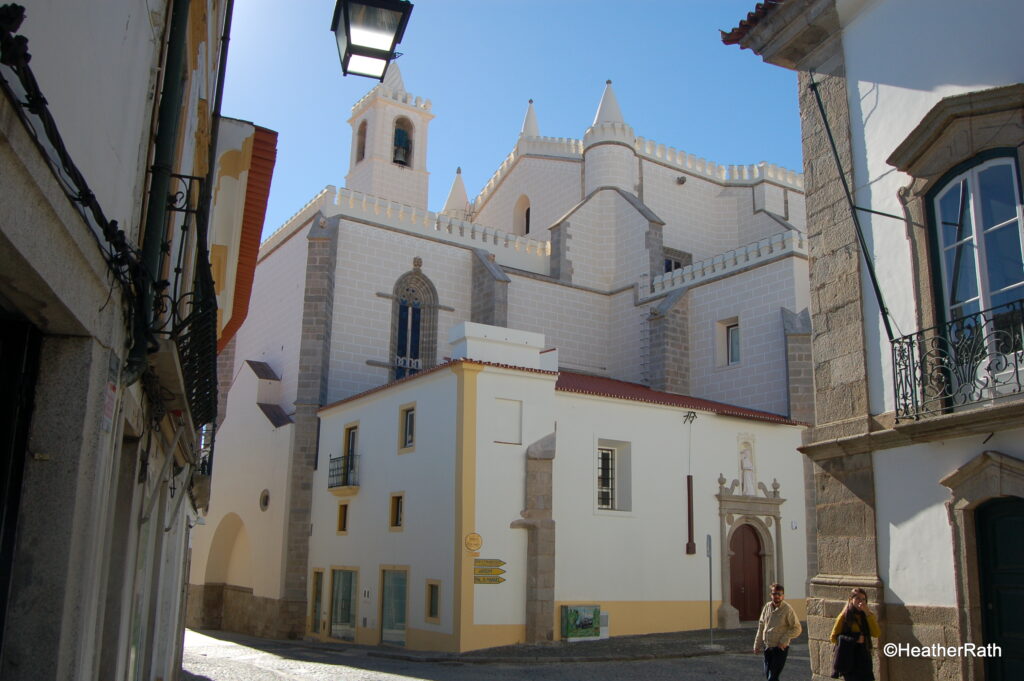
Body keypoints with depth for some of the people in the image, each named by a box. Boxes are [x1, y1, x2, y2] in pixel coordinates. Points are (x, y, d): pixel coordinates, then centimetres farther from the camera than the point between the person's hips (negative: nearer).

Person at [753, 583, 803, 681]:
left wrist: (784, 640, -18)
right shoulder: (767, 606, 4)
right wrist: (757, 644, 14)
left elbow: (797, 628, -11)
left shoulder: (787, 609, -12)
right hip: (767, 647, 6)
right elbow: (761, 626, 13)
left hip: (780, 648, -6)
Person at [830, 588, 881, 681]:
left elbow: (876, 634, -8)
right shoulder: (844, 616, -3)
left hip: (864, 657, 4)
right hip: (849, 659, -4)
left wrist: (868, 613, -13)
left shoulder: (867, 616, 9)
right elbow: (833, 638, -3)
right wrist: (854, 639, -12)